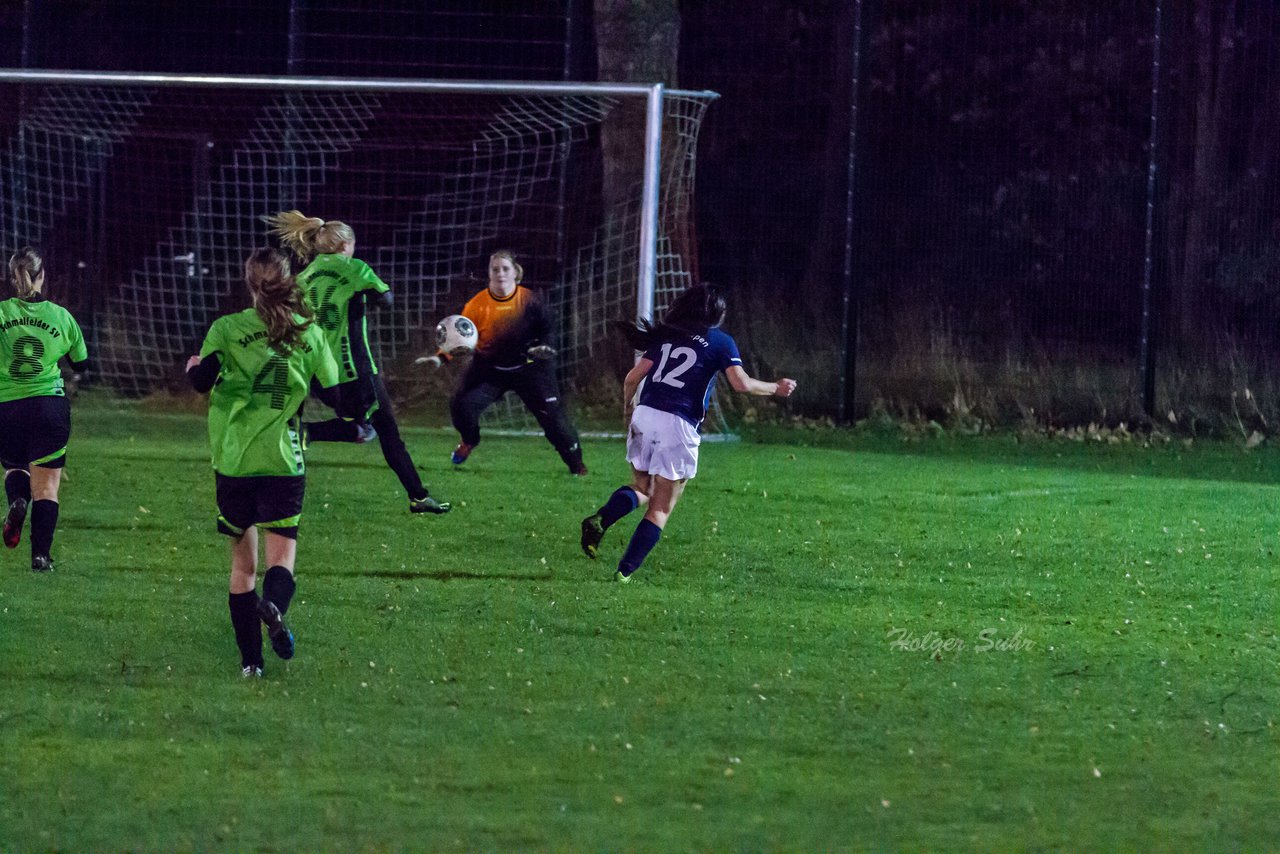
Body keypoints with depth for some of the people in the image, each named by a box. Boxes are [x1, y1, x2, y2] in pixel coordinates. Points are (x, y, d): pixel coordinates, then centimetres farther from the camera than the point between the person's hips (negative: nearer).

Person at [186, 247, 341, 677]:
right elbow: (333, 394, 2)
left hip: (233, 460, 0)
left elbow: (202, 380, -8)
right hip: (284, 462, 0)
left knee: (243, 564, 12)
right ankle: (275, 606, -37)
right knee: (282, 557, -2)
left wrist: (193, 367, 14)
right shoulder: (309, 334, 3)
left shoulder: (227, 329, -2)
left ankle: (250, 659, 9)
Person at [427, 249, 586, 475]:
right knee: (462, 404, -15)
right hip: (490, 368, 1)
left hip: (528, 366, -1)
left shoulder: (528, 300, -11)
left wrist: (542, 347, -19)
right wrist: (441, 357, -24)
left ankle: (576, 463, 14)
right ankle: (469, 442, 20)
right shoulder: (478, 304, -12)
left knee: (552, 413, -3)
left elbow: (545, 329, 1)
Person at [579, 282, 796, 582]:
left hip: (644, 414, 4)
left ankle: (600, 519, -9)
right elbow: (742, 383, -7)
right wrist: (776, 388, 9)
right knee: (661, 509, 6)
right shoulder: (720, 342, 4)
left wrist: (628, 410, 29)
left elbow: (632, 378, 12)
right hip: (678, 426, -4)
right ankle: (625, 570, -3)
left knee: (642, 491, 21)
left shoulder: (666, 336, 16)